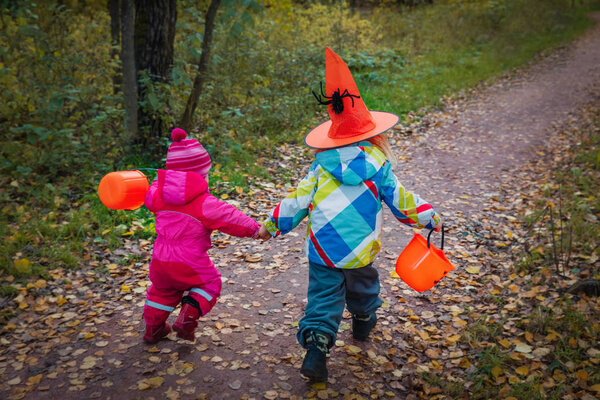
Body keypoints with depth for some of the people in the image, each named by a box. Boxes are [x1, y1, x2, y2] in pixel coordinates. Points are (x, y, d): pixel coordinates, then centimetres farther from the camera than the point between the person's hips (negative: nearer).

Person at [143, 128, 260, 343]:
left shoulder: (159, 194, -1)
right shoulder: (205, 203, -17)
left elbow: (149, 198, 22)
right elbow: (231, 218, -13)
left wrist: (161, 182, 38)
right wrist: (255, 229, -1)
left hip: (160, 261, 5)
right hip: (190, 265, -5)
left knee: (162, 290, 29)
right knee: (209, 284, 19)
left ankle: (153, 327, 36)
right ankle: (188, 317, 2)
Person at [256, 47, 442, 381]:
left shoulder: (322, 167, -2)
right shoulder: (378, 165, -4)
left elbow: (300, 199, -2)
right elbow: (400, 200, 2)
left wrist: (273, 224, 10)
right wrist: (429, 217, 17)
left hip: (322, 249, 0)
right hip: (359, 249, 1)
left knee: (324, 297, 5)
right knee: (363, 285, 28)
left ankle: (316, 347, -9)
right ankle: (364, 321, 53)